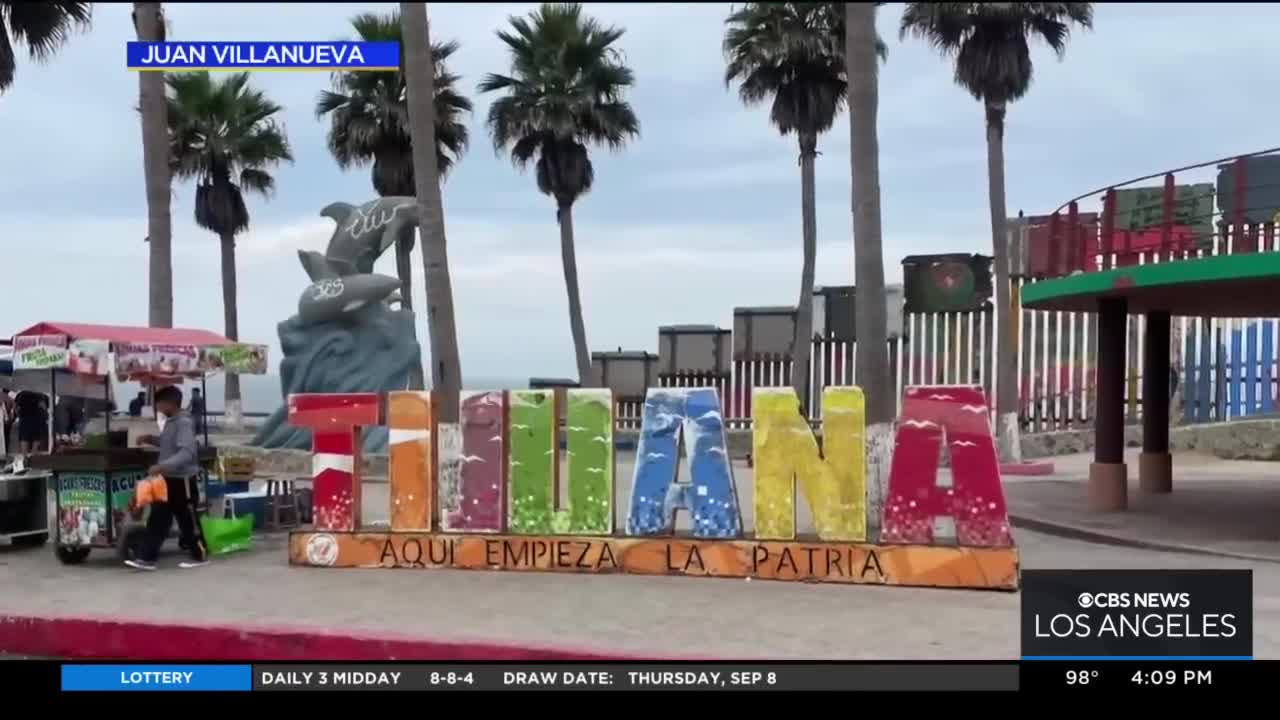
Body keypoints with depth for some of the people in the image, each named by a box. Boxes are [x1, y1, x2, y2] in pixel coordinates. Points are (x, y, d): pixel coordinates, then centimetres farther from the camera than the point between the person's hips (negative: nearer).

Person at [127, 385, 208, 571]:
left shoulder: (184, 423, -19)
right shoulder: (170, 422, 10)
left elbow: (186, 453, -28)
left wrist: (162, 466, -35)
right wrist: (151, 439, 10)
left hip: (182, 480, -9)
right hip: (168, 479, 9)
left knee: (188, 520, 2)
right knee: (158, 518, 7)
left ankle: (200, 555, 16)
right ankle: (146, 558, 8)